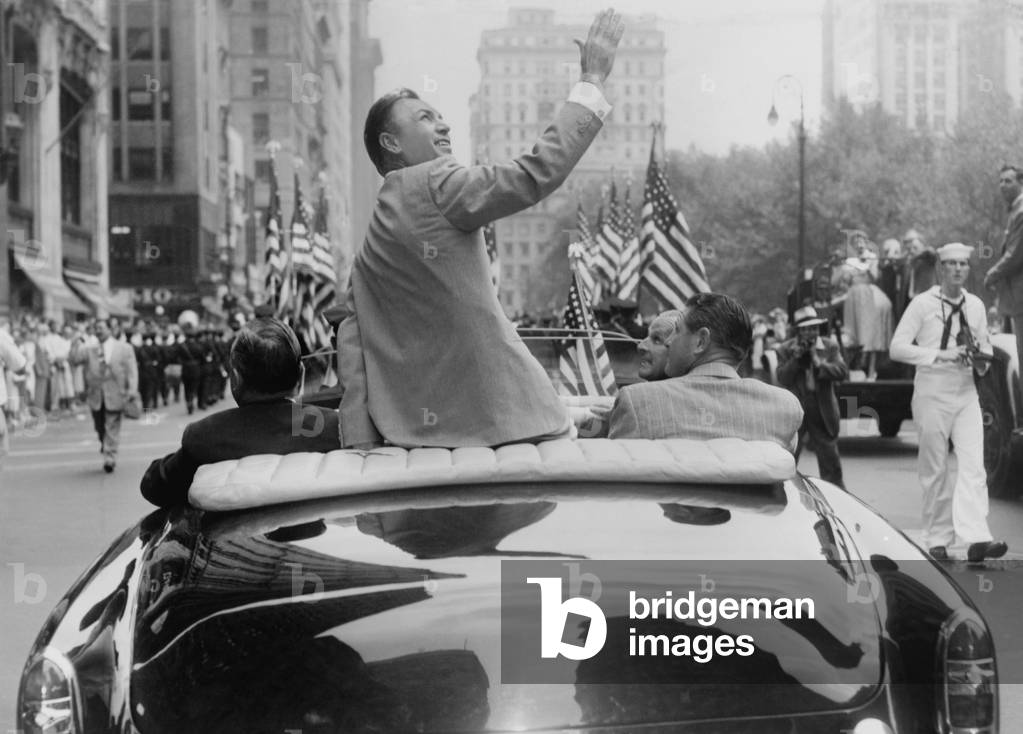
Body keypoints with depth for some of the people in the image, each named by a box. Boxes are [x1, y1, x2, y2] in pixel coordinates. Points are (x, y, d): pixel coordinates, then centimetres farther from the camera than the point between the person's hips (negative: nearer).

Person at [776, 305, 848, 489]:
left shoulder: (830, 346, 1)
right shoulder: (785, 350, -1)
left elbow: (843, 372, -9)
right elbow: (782, 379, -10)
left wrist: (819, 363, -20)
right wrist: (796, 358, -20)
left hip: (823, 411, 1)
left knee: (829, 458, 8)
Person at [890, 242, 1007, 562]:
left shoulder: (975, 305, 11)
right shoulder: (923, 304, -4)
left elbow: (985, 346, 22)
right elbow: (897, 347, -11)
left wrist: (981, 358, -2)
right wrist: (941, 354, -19)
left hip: (966, 392, 4)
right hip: (932, 393, -3)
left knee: (973, 464, -11)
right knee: (935, 470, 2)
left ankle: (976, 539, -19)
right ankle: (937, 539, 12)